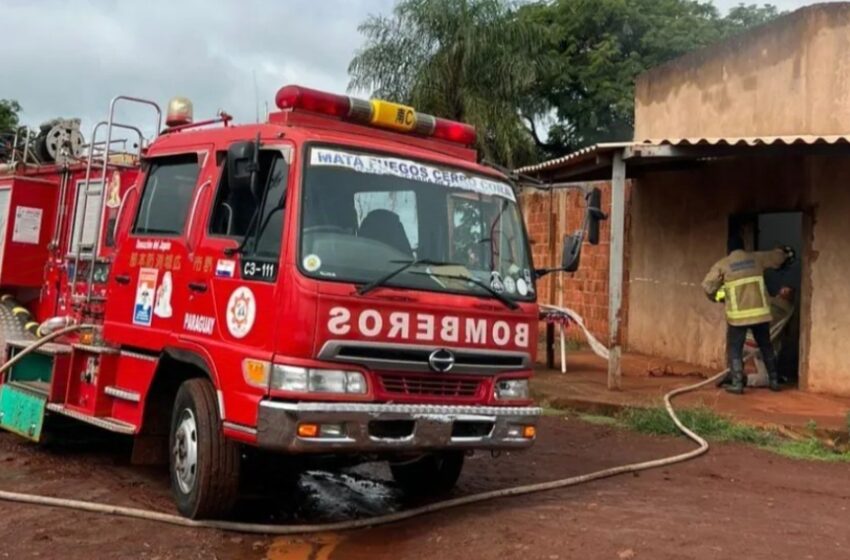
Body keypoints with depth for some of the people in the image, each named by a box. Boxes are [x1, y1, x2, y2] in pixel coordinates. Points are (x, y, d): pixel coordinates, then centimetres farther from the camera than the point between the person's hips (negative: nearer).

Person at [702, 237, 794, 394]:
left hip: (738, 315, -3)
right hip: (760, 312, 3)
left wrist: (717, 297, 16)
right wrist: (786, 252, 49)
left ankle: (737, 384, -2)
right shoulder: (756, 258, 9)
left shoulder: (722, 264, -1)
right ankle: (774, 381, 24)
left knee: (734, 349, 5)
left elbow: (707, 286, -5)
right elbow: (778, 256, 25)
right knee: (766, 347, 18)